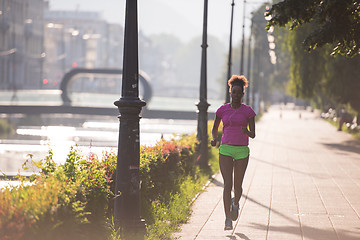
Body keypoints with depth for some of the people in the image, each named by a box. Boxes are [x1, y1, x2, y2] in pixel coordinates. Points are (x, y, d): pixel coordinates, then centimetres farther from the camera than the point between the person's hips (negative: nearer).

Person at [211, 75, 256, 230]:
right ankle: (228, 219, -12)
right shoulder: (222, 110, 5)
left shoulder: (248, 111, 2)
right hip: (225, 150, 0)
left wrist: (247, 132, -22)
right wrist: (214, 138, -4)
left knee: (237, 186, 6)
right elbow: (215, 128, 18)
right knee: (227, 184, -12)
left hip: (242, 150, 0)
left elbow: (253, 135, 1)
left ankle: (235, 203, 42)